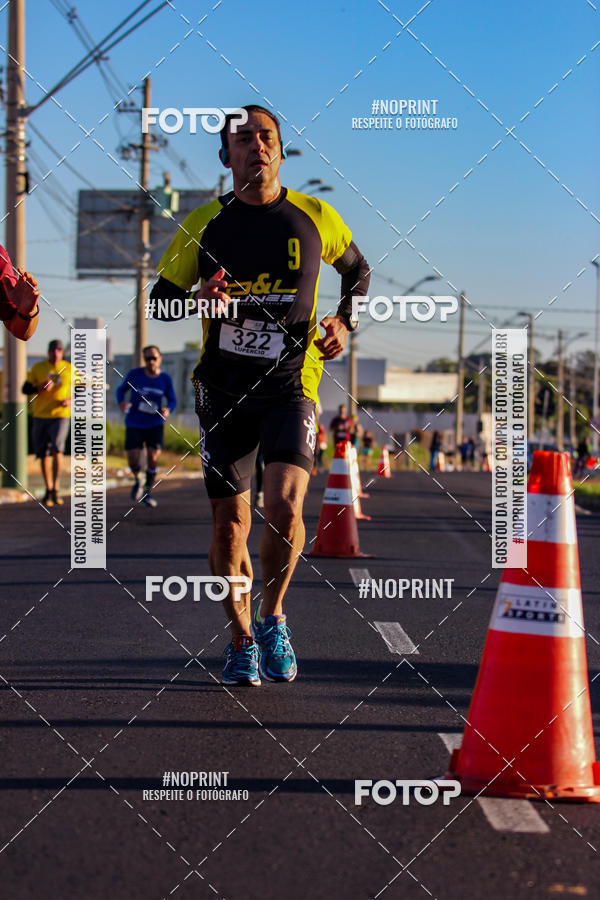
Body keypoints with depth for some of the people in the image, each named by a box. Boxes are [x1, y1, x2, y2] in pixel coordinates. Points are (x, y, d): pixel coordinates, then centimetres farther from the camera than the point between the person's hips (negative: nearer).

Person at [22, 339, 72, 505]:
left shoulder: (69, 369, 2)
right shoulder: (37, 368, 3)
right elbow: (25, 389, 4)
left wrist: (71, 401, -8)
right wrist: (40, 387, -16)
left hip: (60, 415, -2)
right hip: (40, 416, 2)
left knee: (57, 448, -21)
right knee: (44, 454, 6)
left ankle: (55, 489, -16)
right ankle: (48, 490, 20)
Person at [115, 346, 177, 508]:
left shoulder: (165, 379, -1)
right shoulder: (134, 374, -4)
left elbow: (172, 400, 10)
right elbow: (121, 389, 9)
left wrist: (168, 410, -13)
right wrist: (121, 402, -12)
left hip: (155, 423, 0)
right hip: (134, 424, 0)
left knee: (153, 455, -13)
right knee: (133, 460, -9)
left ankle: (147, 492, 5)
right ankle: (137, 480, 26)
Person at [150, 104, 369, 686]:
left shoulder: (316, 217, 3)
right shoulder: (204, 224, 2)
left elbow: (358, 272, 21)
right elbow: (160, 298, 10)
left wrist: (344, 321, 4)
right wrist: (197, 303, -12)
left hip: (291, 383, -1)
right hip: (223, 388, 1)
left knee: (284, 506, -21)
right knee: (229, 525, 3)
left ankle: (272, 618, 5)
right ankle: (241, 641, 24)